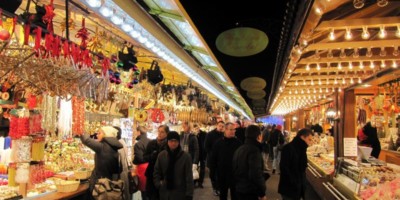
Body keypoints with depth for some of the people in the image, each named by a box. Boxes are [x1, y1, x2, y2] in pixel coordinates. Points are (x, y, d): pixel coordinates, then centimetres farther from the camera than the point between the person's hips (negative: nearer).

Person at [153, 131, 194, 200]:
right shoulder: (161, 155, 0)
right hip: (165, 193, 3)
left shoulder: (186, 156, -9)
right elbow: (156, 172, 11)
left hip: (180, 193, -3)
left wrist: (189, 194, -12)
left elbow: (189, 177, -9)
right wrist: (158, 184, -3)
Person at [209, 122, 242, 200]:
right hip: (222, 173, 1)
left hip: (235, 173, -1)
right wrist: (213, 167, -3)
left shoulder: (238, 142, -5)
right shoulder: (219, 143, -2)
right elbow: (213, 157, 1)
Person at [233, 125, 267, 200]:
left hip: (240, 189, 8)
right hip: (251, 191, -8)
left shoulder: (239, 149, 10)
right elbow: (256, 174, -25)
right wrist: (262, 193, -18)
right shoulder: (254, 150, -18)